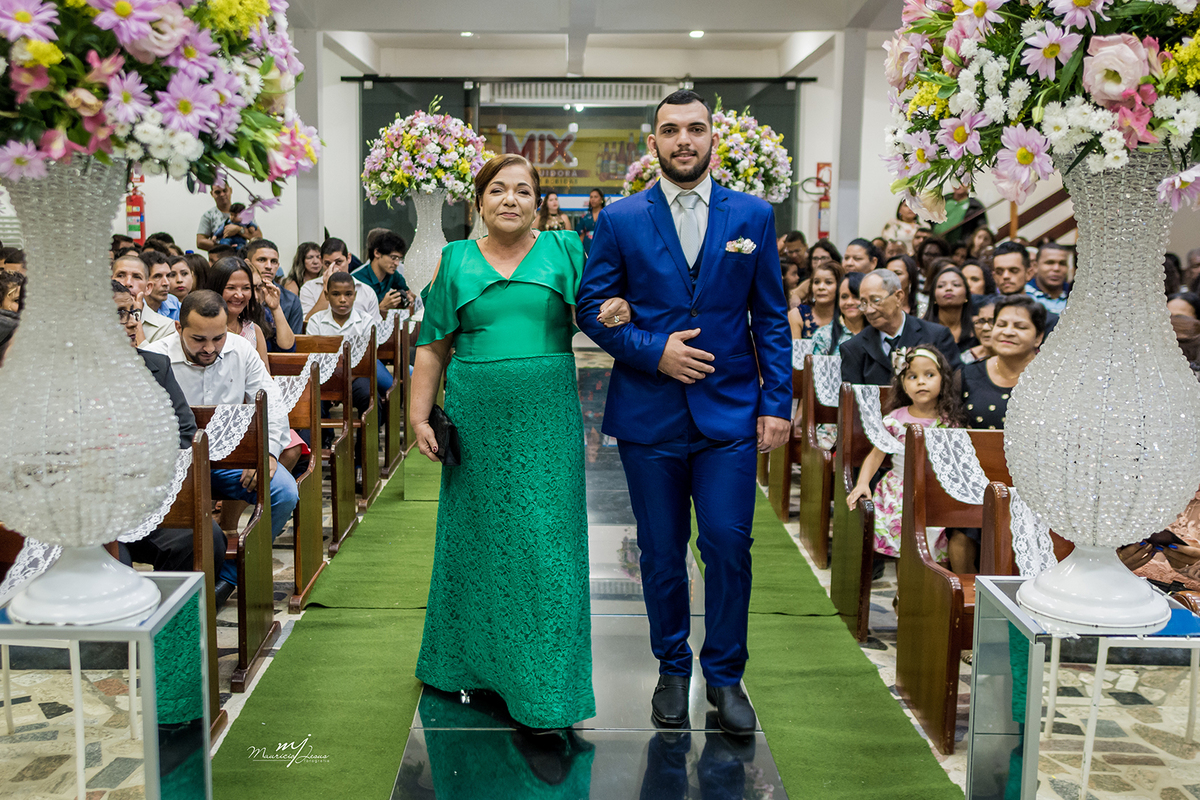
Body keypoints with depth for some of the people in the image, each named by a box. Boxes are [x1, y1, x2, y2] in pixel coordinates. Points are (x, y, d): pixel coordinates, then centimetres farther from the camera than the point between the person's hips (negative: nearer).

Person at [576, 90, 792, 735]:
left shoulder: (753, 216, 5)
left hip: (729, 413, 0)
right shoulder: (620, 220, 2)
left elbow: (771, 318, 5)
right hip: (648, 414, 0)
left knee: (729, 543, -4)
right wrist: (654, 351, -12)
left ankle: (725, 675, 15)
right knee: (661, 552, 9)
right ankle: (672, 669, 27)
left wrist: (777, 403, -2)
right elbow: (591, 309, 2)